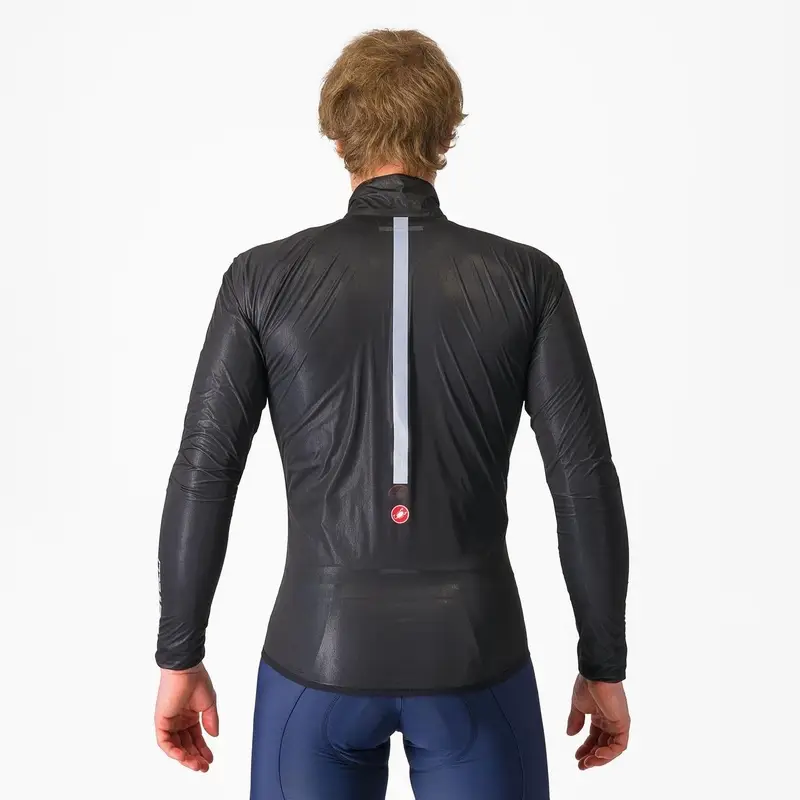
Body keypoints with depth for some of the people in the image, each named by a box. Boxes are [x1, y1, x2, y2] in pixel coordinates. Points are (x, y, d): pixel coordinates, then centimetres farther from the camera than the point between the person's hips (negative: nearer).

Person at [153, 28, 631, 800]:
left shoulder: (264, 276, -5)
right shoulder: (527, 278, -5)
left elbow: (202, 476, -6)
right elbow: (586, 482, -6)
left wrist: (179, 658, 6)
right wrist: (604, 667, 5)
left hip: (322, 653, 0)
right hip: (474, 656, 0)